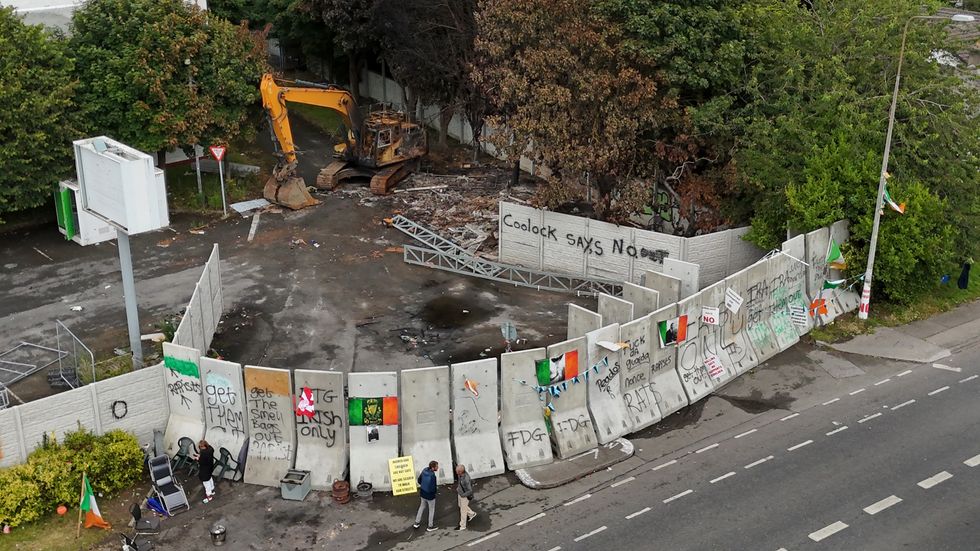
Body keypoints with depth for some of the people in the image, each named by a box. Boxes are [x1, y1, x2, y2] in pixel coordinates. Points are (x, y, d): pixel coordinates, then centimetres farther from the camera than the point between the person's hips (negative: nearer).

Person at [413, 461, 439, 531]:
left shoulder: (424, 470, -11)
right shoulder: (432, 476, -33)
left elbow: (419, 480, 3)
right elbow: (433, 489, -31)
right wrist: (435, 491, -9)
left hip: (423, 493, 6)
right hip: (430, 495, -6)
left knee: (422, 507, 28)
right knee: (432, 510, 15)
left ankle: (417, 523, 38)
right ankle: (430, 527, 29)